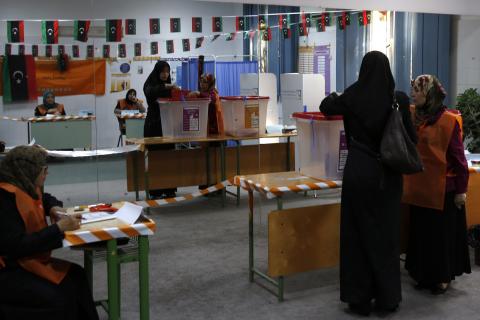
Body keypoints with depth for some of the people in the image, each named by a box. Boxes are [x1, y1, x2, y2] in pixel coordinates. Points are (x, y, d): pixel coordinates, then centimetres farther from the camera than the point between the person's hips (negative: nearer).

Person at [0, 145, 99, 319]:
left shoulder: (25, 188, 7)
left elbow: (44, 198, 32)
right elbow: (17, 246, -28)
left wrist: (54, 208, 8)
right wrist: (59, 227, -24)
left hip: (23, 260, 10)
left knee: (75, 276, -4)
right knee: (57, 298, -23)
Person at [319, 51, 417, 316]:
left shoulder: (352, 97, -6)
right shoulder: (399, 99, -5)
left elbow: (325, 108, 13)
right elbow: (412, 138, 0)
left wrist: (334, 97, 34)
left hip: (359, 172, -1)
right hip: (389, 175, 1)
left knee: (359, 233, 7)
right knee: (387, 233, 10)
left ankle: (360, 299, 13)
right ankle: (388, 297, 19)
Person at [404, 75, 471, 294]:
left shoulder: (448, 120, -12)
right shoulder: (413, 117, 3)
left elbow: (458, 157, -10)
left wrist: (461, 189, -10)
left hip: (442, 189, -5)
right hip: (420, 187, 6)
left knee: (442, 234, 7)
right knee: (421, 233, 14)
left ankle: (442, 277, 21)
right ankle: (425, 275, 28)